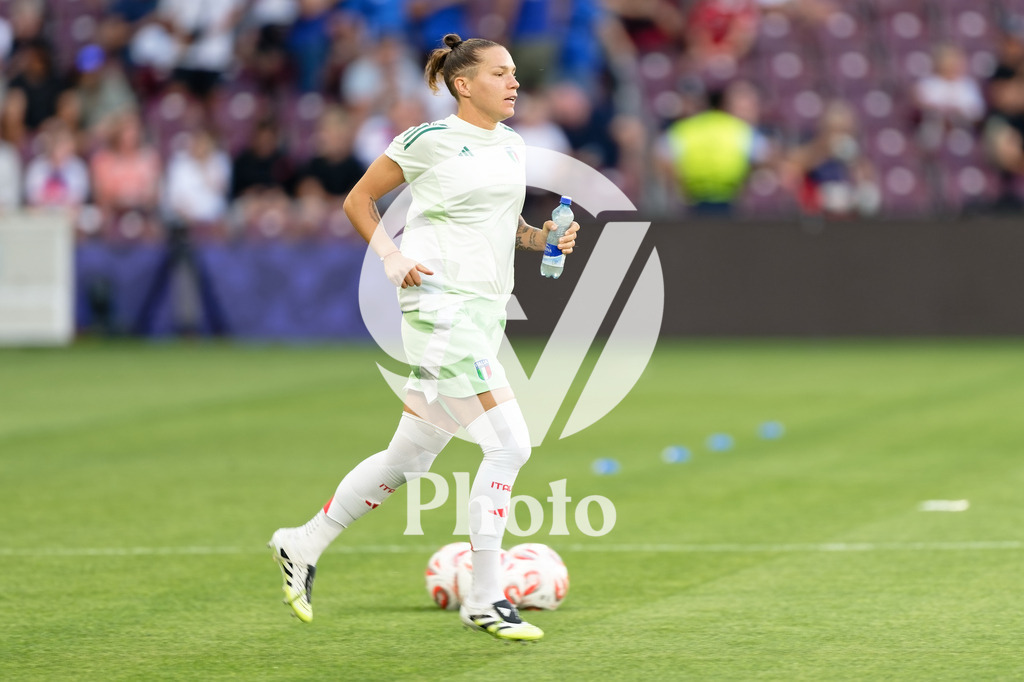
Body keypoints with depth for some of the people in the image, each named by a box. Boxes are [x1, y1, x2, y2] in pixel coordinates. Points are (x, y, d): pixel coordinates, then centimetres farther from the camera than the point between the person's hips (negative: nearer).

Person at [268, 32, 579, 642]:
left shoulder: (513, 145, 15)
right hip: (440, 305, -8)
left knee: (409, 458, 13)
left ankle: (303, 546, 30)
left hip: (487, 312, 8)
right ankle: (485, 600, -9)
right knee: (510, 443, -16)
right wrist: (392, 258, -11)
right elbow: (359, 200, 2)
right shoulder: (431, 139, -6)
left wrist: (544, 237, 7)